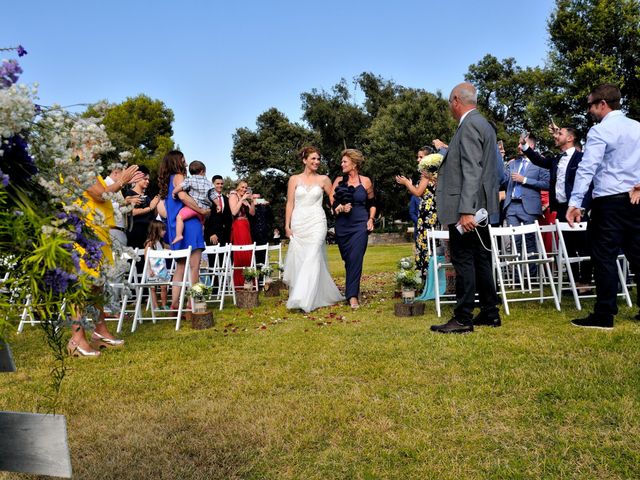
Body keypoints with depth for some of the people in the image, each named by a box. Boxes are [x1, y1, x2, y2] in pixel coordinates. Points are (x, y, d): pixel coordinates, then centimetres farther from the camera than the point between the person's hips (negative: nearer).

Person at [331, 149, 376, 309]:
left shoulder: (365, 181, 5)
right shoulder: (339, 181, 6)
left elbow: (372, 204, 15)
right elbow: (331, 203, 4)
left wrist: (371, 219, 2)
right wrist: (340, 208, -15)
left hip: (360, 225, -2)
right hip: (342, 225, 2)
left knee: (355, 259, -12)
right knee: (347, 259, 8)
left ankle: (352, 295, -11)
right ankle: (353, 290, 25)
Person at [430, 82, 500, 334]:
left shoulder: (469, 125, -13)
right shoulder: (482, 123, 17)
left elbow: (472, 170, -22)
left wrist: (466, 210, -27)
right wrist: (446, 152, 39)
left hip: (466, 207, -10)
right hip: (479, 206, 10)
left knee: (464, 261, -5)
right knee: (480, 260, 13)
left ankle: (462, 319, 1)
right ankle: (490, 313, 20)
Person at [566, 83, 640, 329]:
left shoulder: (600, 131, -8)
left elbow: (587, 168, -17)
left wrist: (575, 203, -20)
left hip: (609, 201, -7)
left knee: (605, 257, -3)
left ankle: (604, 315, 0)